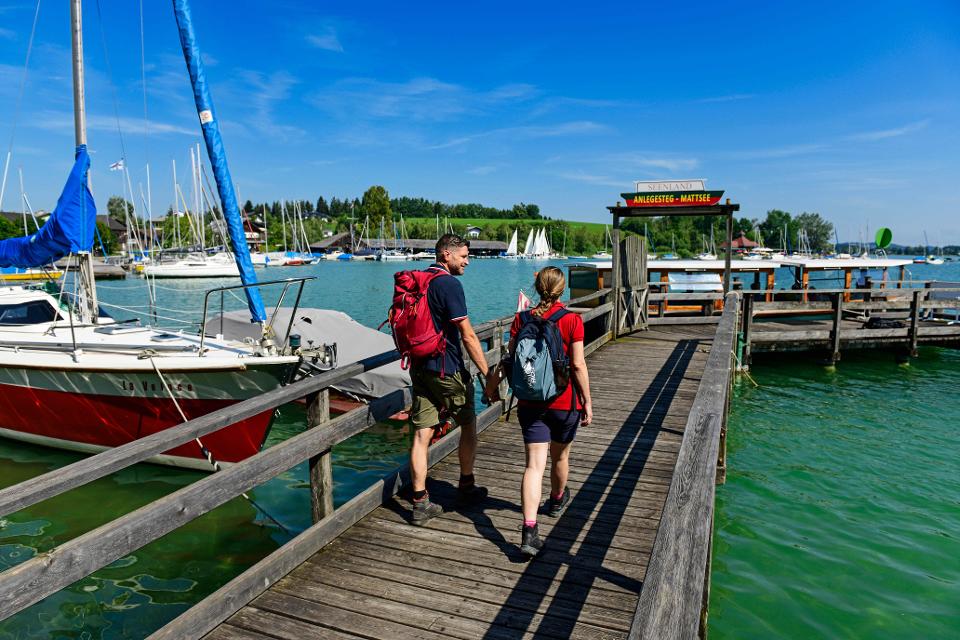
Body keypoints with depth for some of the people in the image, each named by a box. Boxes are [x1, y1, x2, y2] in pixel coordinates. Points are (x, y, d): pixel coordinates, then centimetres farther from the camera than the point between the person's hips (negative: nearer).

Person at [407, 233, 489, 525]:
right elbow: (467, 335, -19)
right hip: (446, 370, -7)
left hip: (419, 368, 7)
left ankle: (420, 502, 8)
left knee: (422, 434, 5)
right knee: (468, 424, 14)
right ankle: (466, 487, 28)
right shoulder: (449, 284, -15)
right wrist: (487, 373, -16)